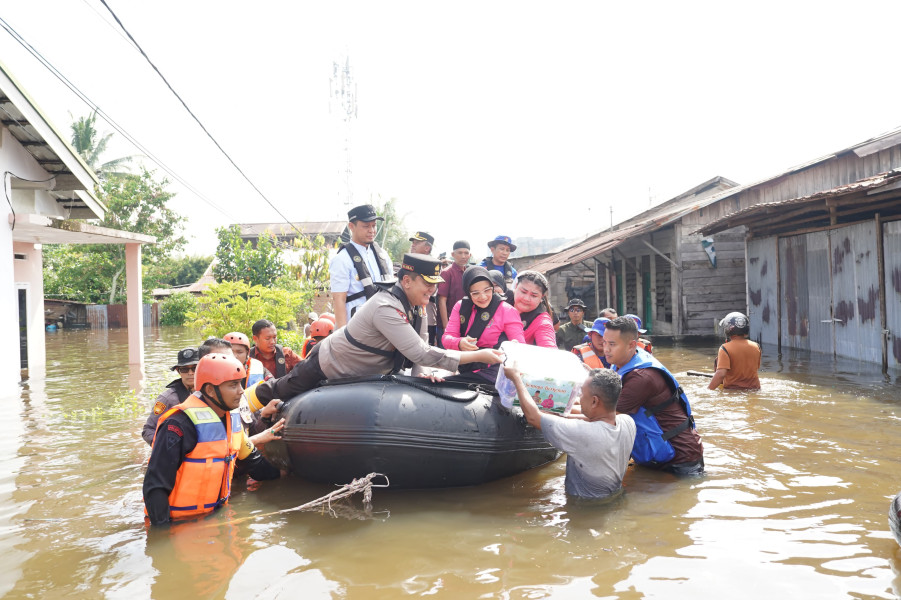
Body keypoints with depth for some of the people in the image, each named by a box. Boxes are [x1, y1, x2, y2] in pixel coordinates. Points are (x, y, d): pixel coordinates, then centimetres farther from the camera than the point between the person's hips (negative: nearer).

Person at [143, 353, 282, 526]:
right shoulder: (180, 425, -22)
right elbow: (156, 484, -21)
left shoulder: (232, 417, 4)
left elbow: (250, 457, 20)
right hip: (180, 524, -6)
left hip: (216, 515, 6)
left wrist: (280, 474, 19)